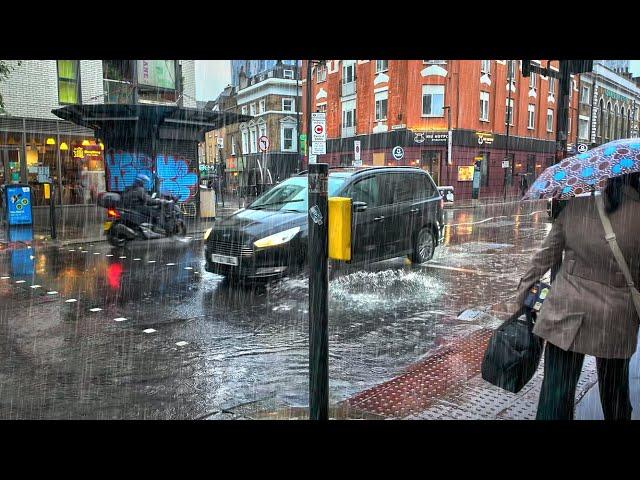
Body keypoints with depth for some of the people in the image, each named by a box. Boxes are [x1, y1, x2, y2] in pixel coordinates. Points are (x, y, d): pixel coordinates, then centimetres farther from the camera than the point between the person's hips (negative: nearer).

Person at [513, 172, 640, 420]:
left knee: (555, 391, 5)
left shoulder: (574, 207, -4)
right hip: (615, 320, 0)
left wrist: (525, 285, 13)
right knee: (614, 390, 23)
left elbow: (546, 254, 2)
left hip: (564, 312, 1)